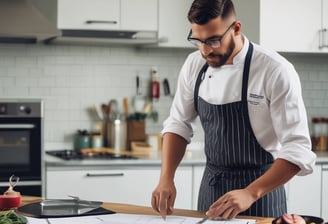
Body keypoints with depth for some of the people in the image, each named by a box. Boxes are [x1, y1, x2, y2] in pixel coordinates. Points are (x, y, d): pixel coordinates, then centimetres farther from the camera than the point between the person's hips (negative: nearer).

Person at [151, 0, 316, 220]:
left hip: (260, 188, -5)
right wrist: (166, 178, -9)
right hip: (211, 186, 5)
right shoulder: (194, 65, -4)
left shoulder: (276, 71, -20)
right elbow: (178, 125, 6)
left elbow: (298, 151, -22)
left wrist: (250, 193, -31)